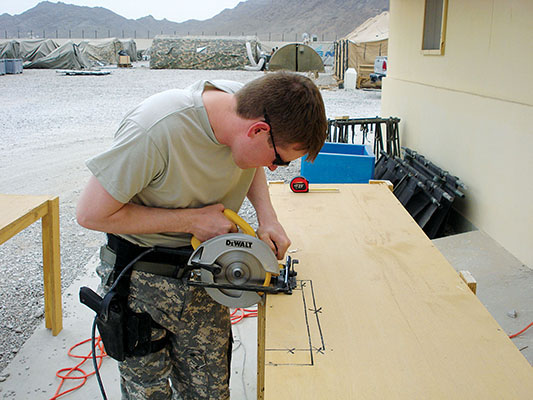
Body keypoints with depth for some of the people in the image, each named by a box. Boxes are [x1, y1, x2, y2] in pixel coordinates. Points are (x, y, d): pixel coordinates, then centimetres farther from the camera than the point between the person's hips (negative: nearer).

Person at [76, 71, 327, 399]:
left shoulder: (248, 105, -13)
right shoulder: (156, 129, -33)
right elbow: (91, 213, -23)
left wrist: (267, 215, -7)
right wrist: (192, 220, -22)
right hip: (142, 278, -4)